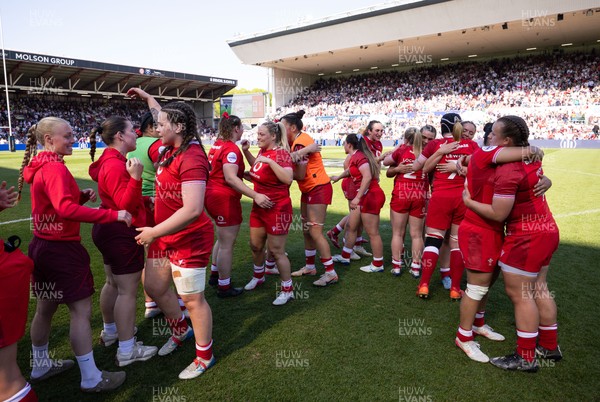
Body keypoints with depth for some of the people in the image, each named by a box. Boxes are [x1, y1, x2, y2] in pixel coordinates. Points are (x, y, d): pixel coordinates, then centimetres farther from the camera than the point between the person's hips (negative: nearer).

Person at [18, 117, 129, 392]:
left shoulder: (41, 167, 10)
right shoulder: (55, 168, -20)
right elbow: (66, 209, -33)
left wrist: (82, 196, 2)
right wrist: (113, 215, -38)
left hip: (43, 246, 10)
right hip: (62, 249, -10)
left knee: (45, 307, 21)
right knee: (81, 310, -2)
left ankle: (41, 366, 38)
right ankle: (91, 379, 8)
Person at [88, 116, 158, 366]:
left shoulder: (110, 161, 10)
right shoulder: (116, 165, -22)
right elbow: (125, 204, -26)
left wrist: (145, 201, 20)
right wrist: (135, 177, -36)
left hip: (110, 231, 11)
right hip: (122, 234, -11)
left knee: (113, 283, 23)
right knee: (128, 291, -3)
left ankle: (110, 330, 41)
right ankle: (127, 351, 8)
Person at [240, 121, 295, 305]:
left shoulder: (281, 153, -17)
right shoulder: (263, 151, 6)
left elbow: (288, 178, -34)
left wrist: (270, 161, -35)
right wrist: (246, 151, 14)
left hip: (277, 208, -8)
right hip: (259, 206, 8)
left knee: (276, 250, -1)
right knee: (255, 245, 19)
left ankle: (288, 290, 15)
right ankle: (258, 276, 44)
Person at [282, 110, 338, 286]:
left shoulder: (300, 143, -19)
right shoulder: (298, 140, 10)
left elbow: (300, 175, -21)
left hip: (318, 189, -10)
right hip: (309, 190, 10)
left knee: (315, 232, -8)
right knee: (306, 230, 16)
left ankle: (331, 273, 1)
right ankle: (310, 266, 29)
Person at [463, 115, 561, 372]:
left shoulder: (507, 170, -24)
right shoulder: (532, 157, 5)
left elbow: (498, 214, -22)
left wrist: (468, 201, -9)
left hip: (526, 237, -10)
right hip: (546, 229, 10)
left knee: (518, 293, 0)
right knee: (537, 289, 18)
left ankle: (526, 358, 11)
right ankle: (549, 346, 31)